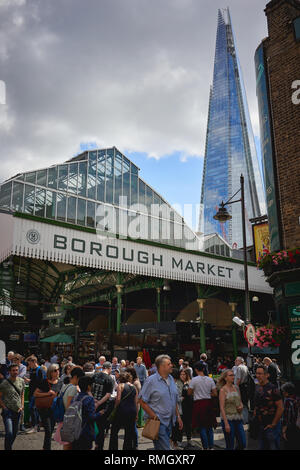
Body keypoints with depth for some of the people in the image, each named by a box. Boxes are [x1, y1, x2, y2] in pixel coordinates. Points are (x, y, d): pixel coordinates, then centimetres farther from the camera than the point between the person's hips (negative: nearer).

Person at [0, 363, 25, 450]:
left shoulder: (21, 381, 4)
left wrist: (22, 406, 6)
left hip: (18, 411, 5)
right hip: (8, 410, -5)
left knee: (15, 433, 13)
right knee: (9, 433, -16)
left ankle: (9, 447, 33)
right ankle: (7, 448, 0)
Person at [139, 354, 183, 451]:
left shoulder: (171, 379, 10)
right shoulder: (151, 380, -12)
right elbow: (142, 401, -12)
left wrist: (178, 416, 14)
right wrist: (153, 416, -16)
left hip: (170, 421, 7)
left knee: (160, 447, 15)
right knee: (165, 448, -9)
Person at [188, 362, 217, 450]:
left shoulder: (194, 380, -10)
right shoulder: (210, 379, 0)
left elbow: (189, 393, -6)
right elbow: (215, 394, 2)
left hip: (199, 404, -4)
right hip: (208, 403, 4)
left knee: (202, 427, 6)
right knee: (209, 426, 16)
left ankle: (205, 447, 8)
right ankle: (211, 447, 19)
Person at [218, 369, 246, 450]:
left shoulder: (236, 388, 8)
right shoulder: (223, 390, -9)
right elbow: (222, 408, -12)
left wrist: (241, 406, -2)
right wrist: (226, 423, -17)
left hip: (238, 418, 6)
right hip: (228, 419, -6)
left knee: (243, 444, 5)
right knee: (230, 446, 2)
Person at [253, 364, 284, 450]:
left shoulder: (272, 388, -17)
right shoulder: (257, 387, 5)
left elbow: (280, 408, -18)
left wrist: (273, 424, -15)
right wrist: (255, 412, 7)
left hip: (271, 425, -7)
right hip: (260, 425, 7)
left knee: (273, 447, 4)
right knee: (262, 447, 16)